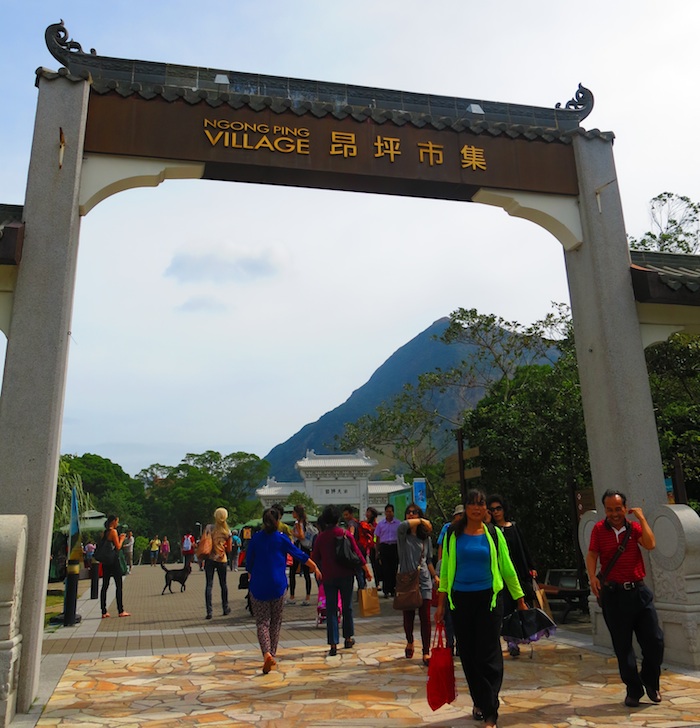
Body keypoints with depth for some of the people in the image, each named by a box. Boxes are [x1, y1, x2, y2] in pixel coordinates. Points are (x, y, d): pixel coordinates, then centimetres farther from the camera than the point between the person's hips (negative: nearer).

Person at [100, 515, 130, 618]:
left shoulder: (104, 532, 12)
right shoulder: (113, 531, -12)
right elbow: (118, 547, -14)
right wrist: (121, 539, 2)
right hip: (113, 561, -8)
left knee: (105, 586, 8)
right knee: (119, 585, 0)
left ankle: (104, 612, 9)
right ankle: (121, 611, 2)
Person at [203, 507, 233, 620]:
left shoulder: (209, 527, -7)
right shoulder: (227, 531, -2)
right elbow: (229, 549, 4)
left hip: (210, 559, -1)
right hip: (222, 560, 2)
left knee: (209, 585, 0)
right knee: (223, 584, 16)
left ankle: (209, 612, -6)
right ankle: (225, 608, 28)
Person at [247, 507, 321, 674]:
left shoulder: (255, 539, 1)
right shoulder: (282, 538, -3)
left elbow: (248, 563, 6)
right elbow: (300, 555, 3)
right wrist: (315, 568, 15)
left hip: (258, 587, 0)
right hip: (278, 586, 0)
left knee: (262, 622, 3)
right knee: (275, 622, 15)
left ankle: (267, 653, -17)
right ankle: (272, 654, 20)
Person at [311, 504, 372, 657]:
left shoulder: (320, 537, -4)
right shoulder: (345, 534, -6)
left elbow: (315, 558, 2)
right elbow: (357, 554, -6)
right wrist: (366, 571, 2)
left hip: (328, 577, 0)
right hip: (346, 575, 0)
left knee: (331, 610, 3)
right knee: (347, 607, 15)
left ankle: (333, 645, -1)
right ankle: (348, 638, 25)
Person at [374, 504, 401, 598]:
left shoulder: (398, 524, 6)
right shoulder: (380, 524, 9)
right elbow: (377, 538, 11)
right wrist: (378, 550, 4)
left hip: (395, 547, 0)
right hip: (384, 547, 0)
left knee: (394, 569, 2)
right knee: (385, 569, -3)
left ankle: (393, 590, 12)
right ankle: (386, 591, -1)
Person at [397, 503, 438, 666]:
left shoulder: (425, 537, 11)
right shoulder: (403, 534, -1)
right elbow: (404, 525, -26)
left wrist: (435, 576, 14)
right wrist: (422, 521, -17)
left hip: (424, 580, 2)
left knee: (425, 617, -3)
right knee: (408, 616, 9)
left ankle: (426, 652, 5)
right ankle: (409, 642, 36)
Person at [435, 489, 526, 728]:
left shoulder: (494, 533, 0)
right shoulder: (453, 535, 1)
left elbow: (507, 567, 6)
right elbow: (445, 570, 6)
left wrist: (520, 599, 8)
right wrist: (441, 604, 6)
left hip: (488, 598, -1)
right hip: (460, 600, 1)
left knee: (489, 656, -3)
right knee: (468, 655, 9)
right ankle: (479, 702, 29)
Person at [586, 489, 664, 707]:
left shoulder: (634, 527, 5)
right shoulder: (599, 529, 1)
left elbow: (650, 545, -12)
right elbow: (592, 554, -6)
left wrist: (641, 518, -8)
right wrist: (592, 576, -22)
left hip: (639, 591, 2)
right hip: (613, 593, -1)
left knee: (655, 640, 2)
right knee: (622, 646, 5)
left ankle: (650, 682, 27)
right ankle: (633, 690, 21)